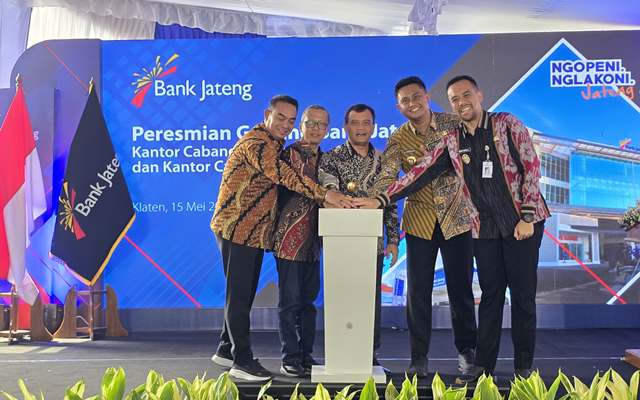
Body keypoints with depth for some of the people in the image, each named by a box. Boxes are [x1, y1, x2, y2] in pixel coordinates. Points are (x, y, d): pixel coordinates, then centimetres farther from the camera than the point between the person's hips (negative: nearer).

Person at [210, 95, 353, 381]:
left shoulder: (274, 145, 18)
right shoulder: (255, 142, -15)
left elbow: (280, 179, 16)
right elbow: (282, 174, -28)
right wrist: (324, 194, -33)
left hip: (256, 232, 9)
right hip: (237, 228, -9)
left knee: (244, 294, 15)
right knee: (239, 295, -3)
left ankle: (226, 349, 27)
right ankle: (242, 361, 4)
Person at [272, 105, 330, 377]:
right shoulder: (290, 154, -5)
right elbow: (298, 188, -13)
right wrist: (328, 194, -20)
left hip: (312, 239, 7)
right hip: (291, 237, -7)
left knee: (309, 299, 12)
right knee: (291, 299, -1)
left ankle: (306, 354, 21)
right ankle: (290, 358, 8)